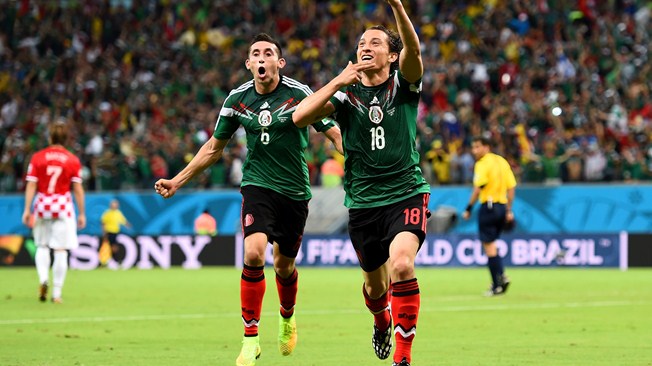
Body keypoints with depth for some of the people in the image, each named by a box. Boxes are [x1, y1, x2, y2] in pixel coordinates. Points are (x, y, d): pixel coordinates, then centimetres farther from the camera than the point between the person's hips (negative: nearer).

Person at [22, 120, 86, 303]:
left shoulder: (37, 158, -1)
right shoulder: (73, 160, -1)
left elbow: (31, 185, -4)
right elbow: (78, 189, -2)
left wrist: (27, 209, -3)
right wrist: (81, 213, 4)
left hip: (42, 205, 1)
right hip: (63, 206, -1)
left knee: (42, 246, 18)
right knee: (61, 250, 1)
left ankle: (43, 278, -7)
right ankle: (57, 293, 0)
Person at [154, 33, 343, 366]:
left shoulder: (299, 93, -9)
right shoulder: (238, 99, 0)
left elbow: (335, 135, -4)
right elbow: (214, 147, 12)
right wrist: (178, 180, 11)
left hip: (295, 190, -1)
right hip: (257, 185, 1)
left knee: (284, 265, 10)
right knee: (254, 253, -21)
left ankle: (287, 318, 44)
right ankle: (251, 338, -12)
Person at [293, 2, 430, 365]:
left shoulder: (403, 85, 0)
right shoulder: (346, 93, 4)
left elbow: (414, 49, -23)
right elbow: (300, 117, -12)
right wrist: (337, 82, -19)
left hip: (407, 194, -3)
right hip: (363, 202, 3)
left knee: (401, 265, -27)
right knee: (375, 285, 16)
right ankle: (382, 324, 52)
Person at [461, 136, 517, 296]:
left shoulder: (482, 164, -10)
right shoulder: (502, 161, 11)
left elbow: (478, 188, -18)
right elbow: (511, 187, 11)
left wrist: (469, 209, -12)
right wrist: (509, 210, 15)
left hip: (488, 206, -7)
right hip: (502, 206, 7)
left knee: (489, 246, -2)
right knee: (491, 245, 20)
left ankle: (497, 285, -3)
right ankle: (501, 276, 6)